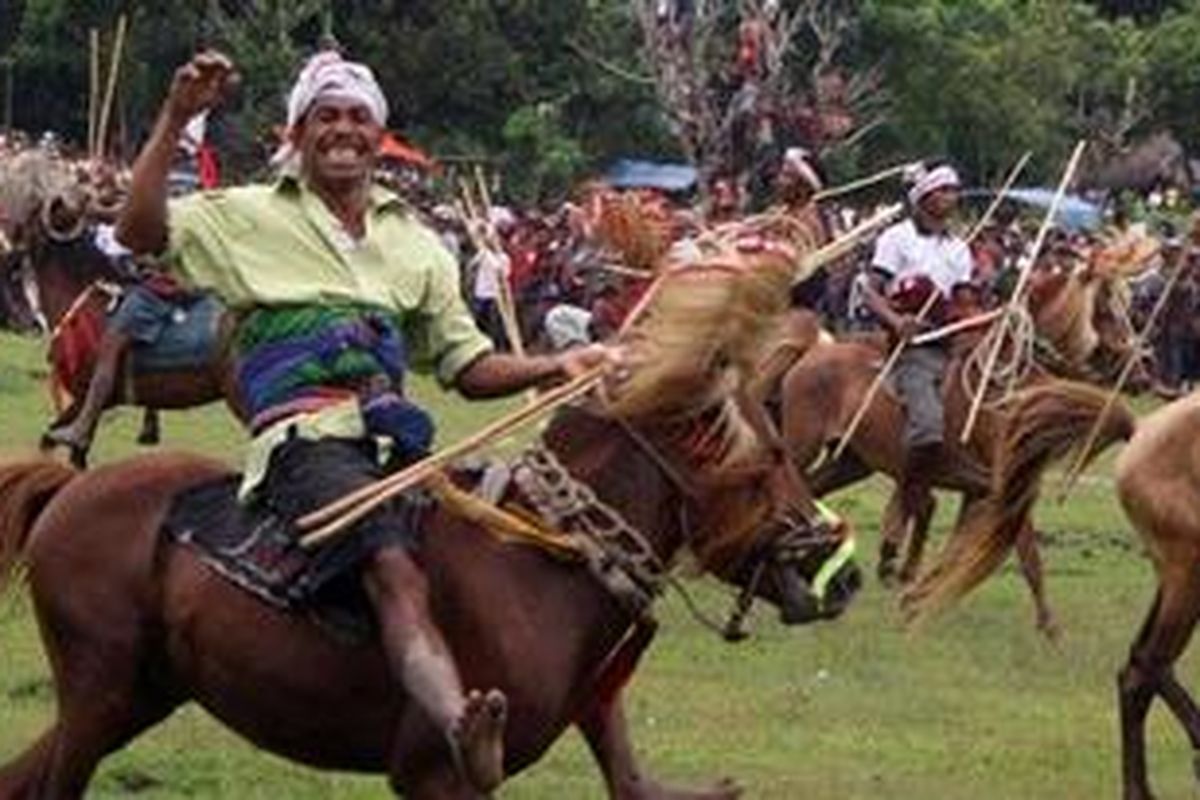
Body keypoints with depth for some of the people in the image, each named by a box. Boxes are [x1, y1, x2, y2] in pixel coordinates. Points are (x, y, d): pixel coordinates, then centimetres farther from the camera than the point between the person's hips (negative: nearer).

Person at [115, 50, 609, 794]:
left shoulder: (415, 243, 26)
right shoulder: (252, 218, 13)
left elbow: (469, 365, 24)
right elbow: (141, 230, -3)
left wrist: (554, 367, 7)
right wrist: (175, 120, -10)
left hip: (393, 435, 6)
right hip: (306, 436, -6)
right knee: (398, 572, -33)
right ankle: (461, 728, -59)